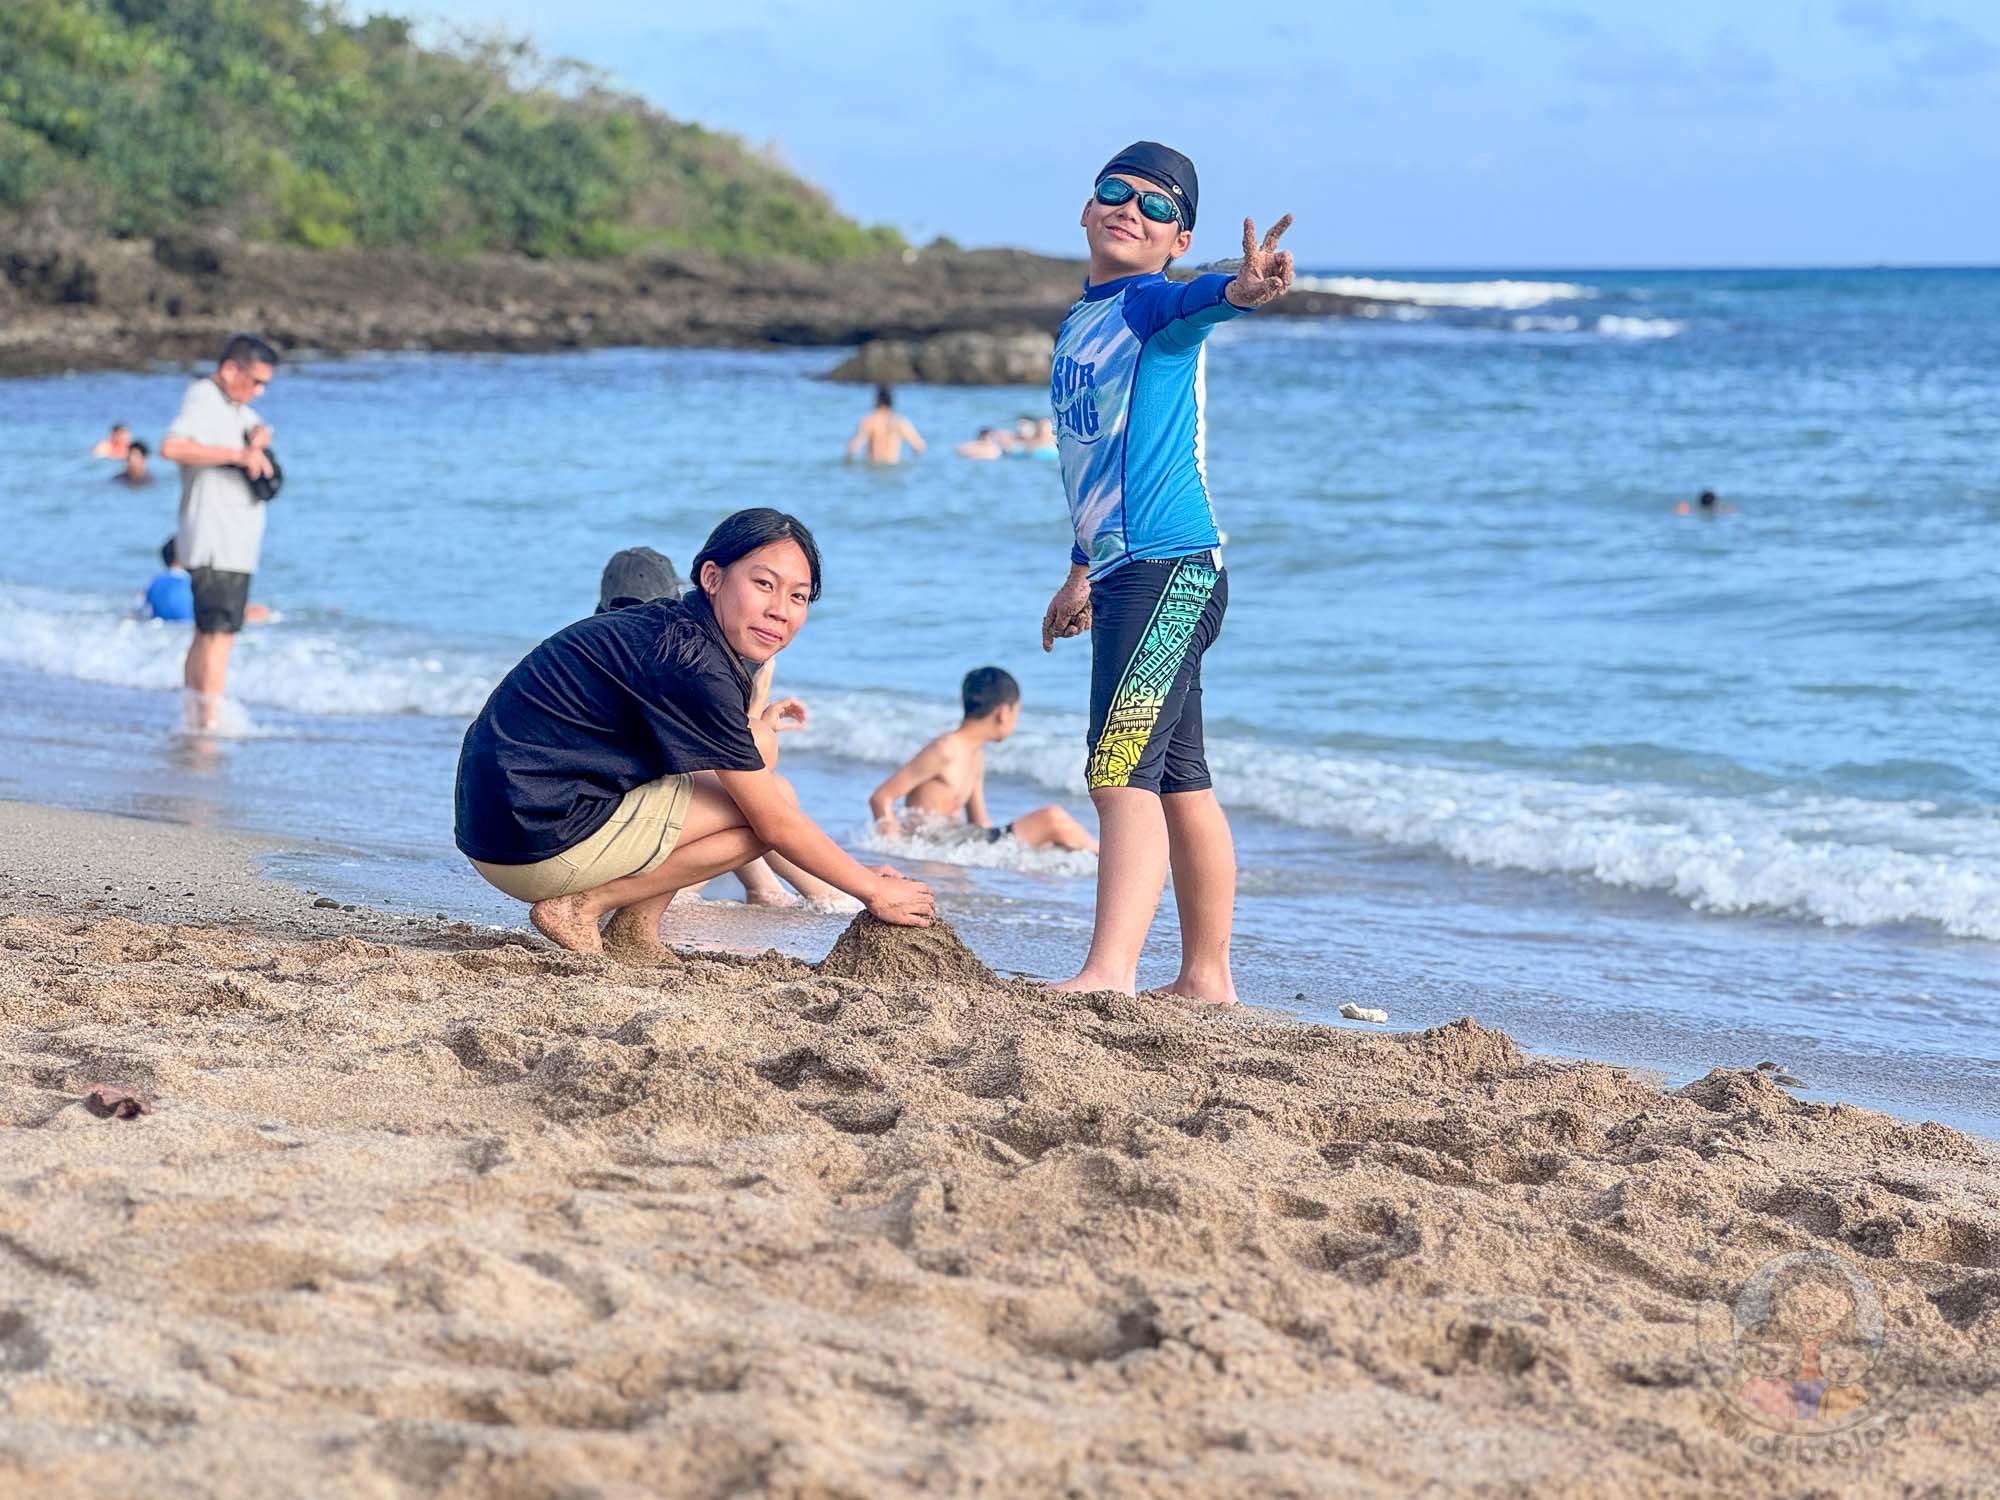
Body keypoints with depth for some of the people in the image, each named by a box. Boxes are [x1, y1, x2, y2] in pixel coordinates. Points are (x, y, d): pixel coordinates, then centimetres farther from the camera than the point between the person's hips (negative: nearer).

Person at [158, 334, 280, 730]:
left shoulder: (233, 404, 17)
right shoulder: (202, 398, -13)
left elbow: (255, 427, 38)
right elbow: (172, 447, -29)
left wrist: (258, 434, 12)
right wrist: (236, 454, -29)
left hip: (235, 543, 11)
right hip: (215, 543, -11)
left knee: (207, 632, 15)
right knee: (219, 633, -14)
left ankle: (189, 716, 20)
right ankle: (210, 720, -17)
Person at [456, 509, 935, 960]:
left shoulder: (666, 627, 11)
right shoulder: (693, 663, -18)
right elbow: (774, 823, -12)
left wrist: (754, 729, 33)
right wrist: (874, 890, -3)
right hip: (538, 845, -10)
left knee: (756, 749, 15)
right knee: (772, 801, -7)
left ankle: (634, 933, 10)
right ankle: (581, 908, -6)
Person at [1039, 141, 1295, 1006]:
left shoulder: (1154, 304, -7)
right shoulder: (1080, 324, 19)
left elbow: (1195, 301, -31)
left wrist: (1241, 290, -54)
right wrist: (1083, 571, 34)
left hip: (1171, 569, -9)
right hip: (1125, 575, 9)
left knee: (1122, 770, -19)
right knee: (1178, 782, 15)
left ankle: (1110, 970, -27)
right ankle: (1206, 977, 23)